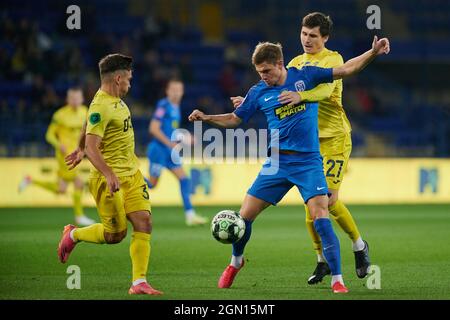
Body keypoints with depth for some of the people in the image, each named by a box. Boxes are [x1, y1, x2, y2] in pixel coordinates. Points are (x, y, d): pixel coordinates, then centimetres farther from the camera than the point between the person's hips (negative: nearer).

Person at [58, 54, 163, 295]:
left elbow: (87, 124, 27)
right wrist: (109, 174, -37)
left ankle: (139, 282, -3)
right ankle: (73, 235, 28)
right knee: (116, 234, 1)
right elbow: (92, 147, -27)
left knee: (144, 223, -5)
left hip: (132, 173, 9)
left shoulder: (115, 100, 10)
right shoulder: (101, 107, -20)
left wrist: (80, 150, 40)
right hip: (109, 177, -9)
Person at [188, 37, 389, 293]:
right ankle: (236, 262, 29)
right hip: (277, 162, 3)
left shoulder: (305, 76, -1)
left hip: (308, 162, -3)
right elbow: (234, 119, 14)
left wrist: (373, 52, -10)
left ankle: (337, 280, -13)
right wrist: (206, 118, -1)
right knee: (245, 215, 1)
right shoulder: (258, 92, 4)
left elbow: (346, 70, 1)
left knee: (321, 216, -19)